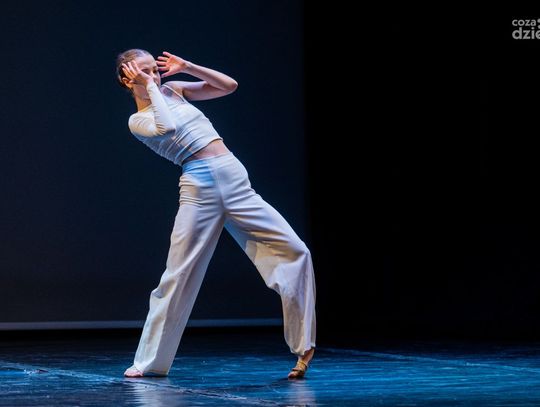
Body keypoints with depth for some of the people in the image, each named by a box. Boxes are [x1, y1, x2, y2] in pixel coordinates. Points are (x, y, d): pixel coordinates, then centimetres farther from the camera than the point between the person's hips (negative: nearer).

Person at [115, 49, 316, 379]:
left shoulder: (173, 89, 19)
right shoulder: (138, 121, 4)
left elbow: (229, 86, 18)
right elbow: (167, 127, -19)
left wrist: (187, 67, 11)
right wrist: (150, 87, -7)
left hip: (236, 181, 4)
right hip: (199, 188, -4)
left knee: (295, 251, -5)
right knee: (178, 277, -5)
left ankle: (303, 347, 1)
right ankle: (150, 361, 7)